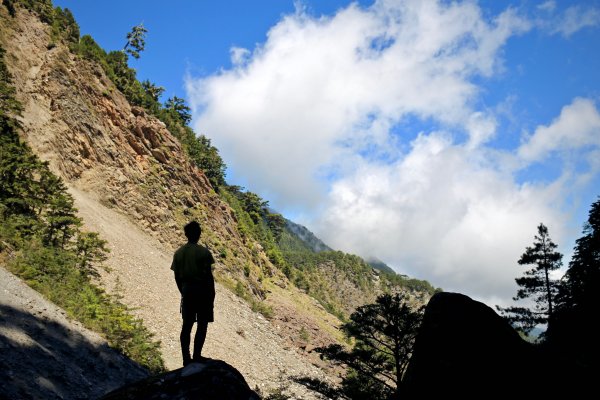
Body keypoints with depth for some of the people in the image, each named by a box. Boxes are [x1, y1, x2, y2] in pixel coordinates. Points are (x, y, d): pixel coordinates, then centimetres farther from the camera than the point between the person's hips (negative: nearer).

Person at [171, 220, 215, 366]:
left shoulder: (179, 252, 4)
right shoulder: (203, 252, -11)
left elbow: (177, 276, 8)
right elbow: (209, 275, -10)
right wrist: (212, 293, -1)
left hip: (187, 290, 5)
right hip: (202, 290, -5)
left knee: (187, 324, 10)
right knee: (202, 324, 5)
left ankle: (186, 358, 13)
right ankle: (197, 356, 3)